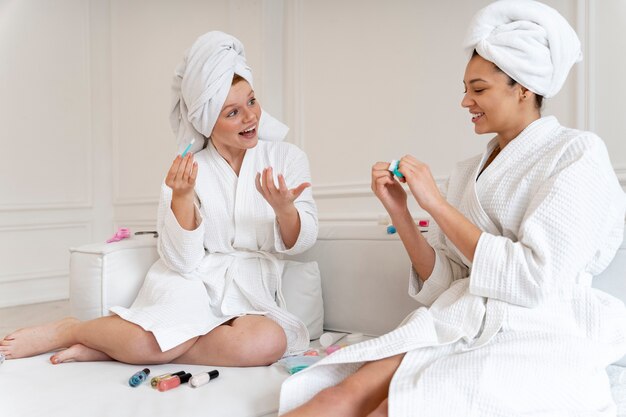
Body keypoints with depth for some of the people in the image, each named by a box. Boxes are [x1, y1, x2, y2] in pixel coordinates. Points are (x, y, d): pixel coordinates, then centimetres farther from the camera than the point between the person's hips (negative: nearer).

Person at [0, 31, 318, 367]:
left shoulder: (287, 157, 2)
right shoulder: (189, 171, -1)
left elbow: (299, 243, 0)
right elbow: (181, 260, -7)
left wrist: (284, 208, -21)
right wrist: (182, 197, -21)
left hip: (249, 291, 3)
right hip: (192, 281, -2)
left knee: (269, 342, -34)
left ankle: (116, 346, -16)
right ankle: (67, 330, -2)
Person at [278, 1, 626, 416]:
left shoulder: (577, 152, -4)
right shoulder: (468, 172, 14)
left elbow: (536, 279, -15)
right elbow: (443, 281, 10)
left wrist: (437, 203, -12)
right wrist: (398, 210, -2)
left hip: (538, 338, -5)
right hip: (462, 324, 5)